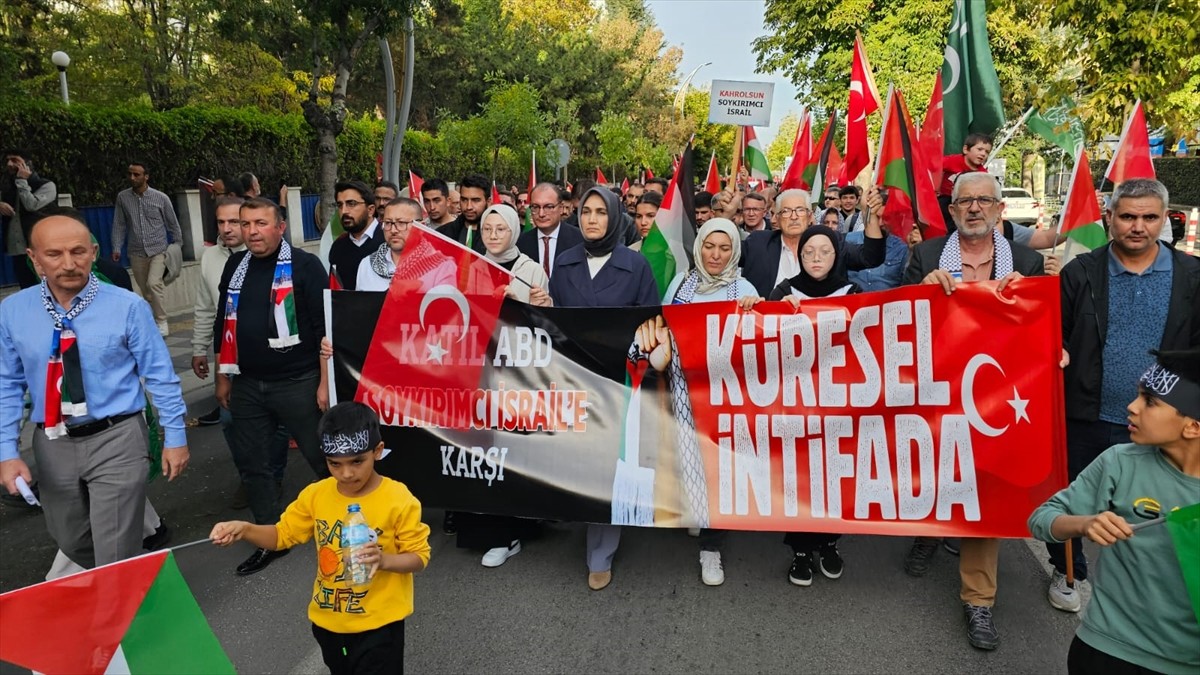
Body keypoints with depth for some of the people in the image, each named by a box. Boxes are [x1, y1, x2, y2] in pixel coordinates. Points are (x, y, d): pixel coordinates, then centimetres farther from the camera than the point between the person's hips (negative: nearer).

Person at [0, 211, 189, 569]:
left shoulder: (127, 306, -13)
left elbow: (160, 376, -7)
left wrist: (175, 437, -4)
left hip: (116, 439, -4)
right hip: (52, 445, 5)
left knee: (116, 557, 0)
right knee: (71, 542, 24)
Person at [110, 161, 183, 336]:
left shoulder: (161, 198, -4)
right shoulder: (123, 197, 0)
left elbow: (173, 224, 4)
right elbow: (119, 225, 4)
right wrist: (117, 248, -3)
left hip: (158, 250, -3)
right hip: (136, 253, 3)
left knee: (154, 283, -21)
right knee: (146, 291, 8)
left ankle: (162, 322, -11)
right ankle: (152, 322, 20)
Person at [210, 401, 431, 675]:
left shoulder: (399, 500, -20)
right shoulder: (316, 494, -7)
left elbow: (419, 556, -14)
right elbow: (282, 534, 4)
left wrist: (384, 560, -33)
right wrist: (244, 529, -15)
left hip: (378, 623, -5)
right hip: (328, 618, 5)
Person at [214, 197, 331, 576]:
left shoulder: (304, 265, -9)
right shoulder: (235, 266, 10)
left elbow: (325, 327, -11)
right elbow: (223, 325, 17)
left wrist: (325, 381, -14)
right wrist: (223, 377, 16)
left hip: (297, 383, -6)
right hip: (247, 385, 6)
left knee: (323, 458, 4)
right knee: (251, 463, 12)